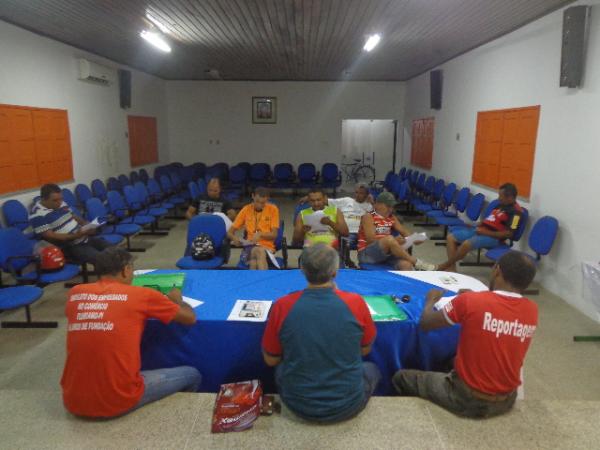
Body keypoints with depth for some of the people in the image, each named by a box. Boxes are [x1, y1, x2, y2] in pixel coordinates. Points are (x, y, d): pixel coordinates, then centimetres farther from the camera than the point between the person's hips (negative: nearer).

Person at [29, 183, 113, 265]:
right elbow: (51, 237, -20)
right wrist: (75, 236, -28)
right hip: (69, 247, -8)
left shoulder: (61, 204, 8)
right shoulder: (38, 215, -15)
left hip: (85, 238, 8)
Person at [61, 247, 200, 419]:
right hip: (119, 402, -5)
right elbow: (190, 318, 3)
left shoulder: (75, 293, 3)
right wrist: (176, 300, 23)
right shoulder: (141, 295, -7)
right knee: (191, 375, 17)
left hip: (73, 402, 6)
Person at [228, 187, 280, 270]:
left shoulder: (273, 209, 3)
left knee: (254, 261, -37)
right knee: (259, 252, -37)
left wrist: (260, 234, -19)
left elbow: (274, 235, 0)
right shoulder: (246, 209, 7)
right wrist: (234, 238, -16)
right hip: (250, 247, 1)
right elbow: (230, 232, 8)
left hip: (267, 247, -1)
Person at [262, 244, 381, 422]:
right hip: (347, 405, 0)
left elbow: (270, 360, -4)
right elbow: (365, 350, 1)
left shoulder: (282, 306, -18)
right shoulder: (355, 302, -19)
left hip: (299, 405, 1)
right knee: (372, 369, 30)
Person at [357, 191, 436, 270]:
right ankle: (416, 262, -24)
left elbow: (404, 232, 13)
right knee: (389, 239, -33)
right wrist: (394, 240, -24)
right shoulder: (368, 217, -5)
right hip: (367, 254, -6)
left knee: (406, 265, -24)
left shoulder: (391, 218, 15)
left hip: (387, 253, 6)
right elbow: (371, 239, -16)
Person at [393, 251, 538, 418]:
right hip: (506, 401, 5)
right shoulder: (532, 310, -9)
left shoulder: (469, 301, -22)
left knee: (401, 377, 17)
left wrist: (431, 300, 11)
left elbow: (425, 324, -8)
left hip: (467, 399, -5)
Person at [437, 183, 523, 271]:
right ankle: (451, 268, -15)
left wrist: (485, 232, -19)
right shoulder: (501, 205, 16)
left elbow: (509, 233, -17)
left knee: (466, 244, -34)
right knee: (451, 237, -5)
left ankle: (445, 265, -16)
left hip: (493, 237, -9)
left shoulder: (516, 211, -11)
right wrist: (478, 225, 9)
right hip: (481, 230, 9)